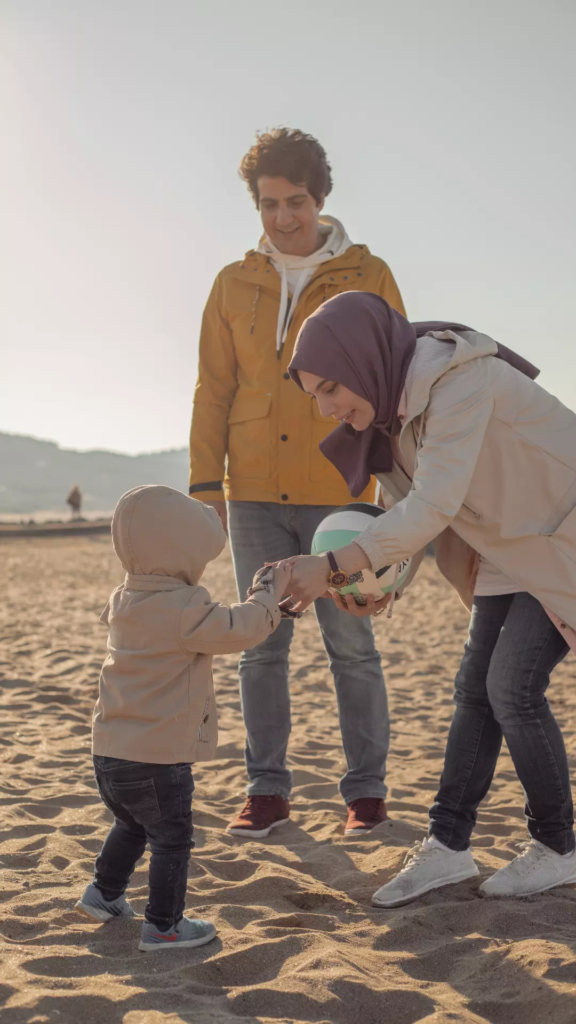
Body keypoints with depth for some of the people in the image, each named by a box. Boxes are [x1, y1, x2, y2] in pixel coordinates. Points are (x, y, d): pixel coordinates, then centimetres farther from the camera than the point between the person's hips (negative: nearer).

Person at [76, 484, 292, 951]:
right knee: (171, 839, 7)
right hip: (156, 759, -8)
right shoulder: (184, 609, -20)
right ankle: (163, 925, 14)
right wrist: (269, 594, -3)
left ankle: (104, 893, 41)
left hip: (109, 754, 8)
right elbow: (239, 629, -18)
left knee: (131, 825, 29)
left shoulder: (124, 600, 8)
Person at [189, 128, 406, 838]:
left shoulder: (369, 277, 2)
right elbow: (213, 393, 8)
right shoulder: (234, 286, 8)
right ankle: (267, 790, 14)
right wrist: (205, 487, 0)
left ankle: (366, 790, 14)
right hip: (254, 494, 2)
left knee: (350, 645, 2)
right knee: (262, 644, 5)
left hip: (338, 492, -2)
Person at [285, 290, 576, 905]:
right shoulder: (393, 401, -2)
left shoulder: (459, 381, -30)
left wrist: (333, 565, -38)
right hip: (509, 549, 8)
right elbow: (405, 508, 2)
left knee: (514, 688, -10)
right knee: (476, 689, 5)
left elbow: (435, 504, -37)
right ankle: (447, 846, 11)